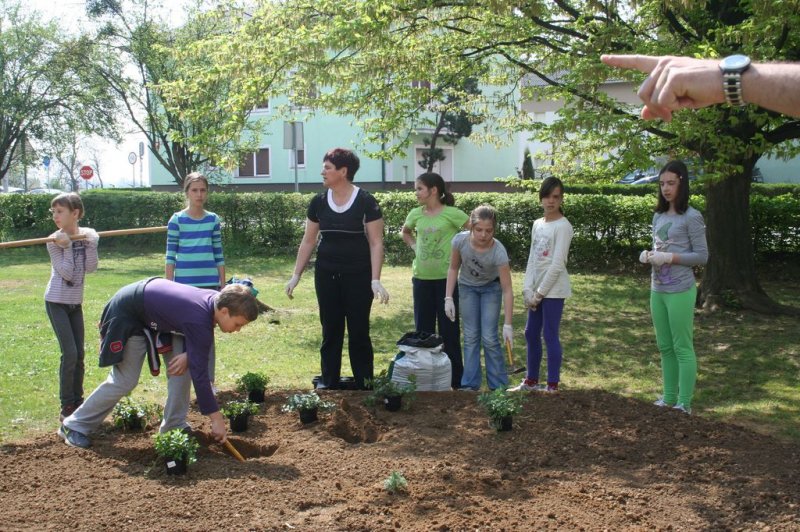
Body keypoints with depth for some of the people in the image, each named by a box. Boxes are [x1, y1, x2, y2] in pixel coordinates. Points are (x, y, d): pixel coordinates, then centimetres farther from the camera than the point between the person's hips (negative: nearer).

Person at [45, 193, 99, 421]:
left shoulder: (88, 235, -2)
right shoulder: (54, 240, -12)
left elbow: (91, 268, -10)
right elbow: (67, 273, -18)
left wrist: (90, 244, -19)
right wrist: (67, 246, -23)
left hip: (75, 302, 4)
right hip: (57, 302, -4)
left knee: (79, 354, 8)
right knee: (70, 354, -11)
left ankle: (78, 402, 20)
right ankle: (67, 407, -1)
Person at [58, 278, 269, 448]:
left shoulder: (216, 300, -14)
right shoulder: (198, 320, -37)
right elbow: (199, 373, -34)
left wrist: (188, 355, -18)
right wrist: (216, 418, -28)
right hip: (127, 315, -9)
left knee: (182, 366, -2)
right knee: (124, 382, -5)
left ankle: (174, 426, 7)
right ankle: (75, 426, 10)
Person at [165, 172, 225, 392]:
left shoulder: (213, 220, 6)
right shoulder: (177, 220, -1)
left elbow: (218, 255, 10)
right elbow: (170, 256, 0)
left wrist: (223, 285, 8)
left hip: (209, 284, 2)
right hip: (184, 284, -2)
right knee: (181, 332, 1)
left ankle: (208, 381, 15)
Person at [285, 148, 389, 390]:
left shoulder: (366, 202, -8)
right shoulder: (318, 202, 4)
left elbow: (376, 243, -8)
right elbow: (308, 241, 10)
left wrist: (375, 280, -15)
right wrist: (296, 275, 7)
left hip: (358, 276, -3)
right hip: (326, 275, 3)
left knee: (359, 332, 2)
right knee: (330, 330, 8)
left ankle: (364, 386, 11)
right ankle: (328, 384, 15)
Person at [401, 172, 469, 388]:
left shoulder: (452, 213, -10)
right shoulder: (416, 214, 4)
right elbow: (405, 232, 24)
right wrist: (414, 247, 8)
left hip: (446, 278, -5)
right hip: (421, 278, 5)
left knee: (449, 329, 3)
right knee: (423, 328, 12)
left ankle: (454, 378, 13)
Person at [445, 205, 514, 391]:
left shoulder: (498, 252, -35)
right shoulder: (460, 241, -28)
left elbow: (507, 290, -30)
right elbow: (453, 268, -9)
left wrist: (508, 325, -32)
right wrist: (449, 298, -12)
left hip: (491, 288, -2)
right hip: (467, 287, 2)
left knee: (489, 338, -7)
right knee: (471, 337, 2)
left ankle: (499, 386, 6)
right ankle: (470, 385, 9)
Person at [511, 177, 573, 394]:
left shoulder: (563, 226, -11)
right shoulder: (537, 224, 11)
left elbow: (557, 264, -16)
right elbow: (532, 259, 9)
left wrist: (539, 293, -14)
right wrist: (528, 290, -2)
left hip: (553, 289, -7)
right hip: (537, 288, 8)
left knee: (550, 335, -3)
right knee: (531, 333, 13)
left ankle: (552, 385, 5)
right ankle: (531, 380, 25)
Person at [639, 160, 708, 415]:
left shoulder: (691, 217, -9)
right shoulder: (659, 216, 11)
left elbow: (702, 256, -10)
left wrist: (669, 258, -19)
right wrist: (648, 255, -4)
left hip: (680, 291, -7)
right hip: (657, 289, 7)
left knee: (682, 348, -1)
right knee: (665, 347, 14)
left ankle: (684, 404, 5)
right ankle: (669, 398, 23)